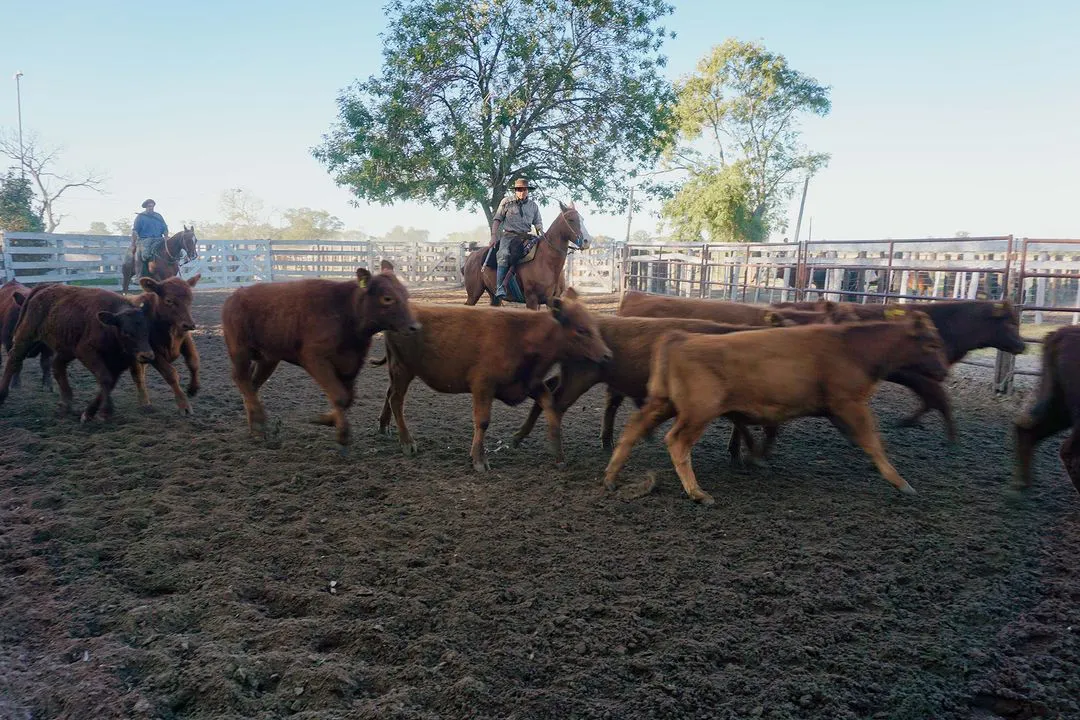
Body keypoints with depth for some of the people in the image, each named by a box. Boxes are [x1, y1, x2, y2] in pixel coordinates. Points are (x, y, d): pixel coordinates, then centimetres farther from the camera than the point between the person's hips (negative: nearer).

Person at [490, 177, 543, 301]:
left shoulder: (533, 206, 15)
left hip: (525, 236, 4)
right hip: (508, 235, -4)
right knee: (504, 255, -30)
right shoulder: (507, 202, 8)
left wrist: (542, 235, -2)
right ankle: (500, 288, -36)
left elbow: (538, 223, 18)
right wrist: (494, 235, -3)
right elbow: (497, 220, 8)